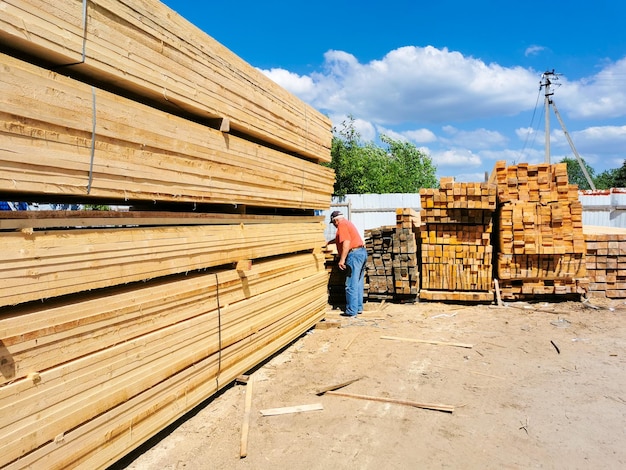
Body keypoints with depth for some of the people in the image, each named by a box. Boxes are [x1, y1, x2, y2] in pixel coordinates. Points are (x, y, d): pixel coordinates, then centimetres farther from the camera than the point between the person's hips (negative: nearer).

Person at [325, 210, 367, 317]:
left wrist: (342, 260, -20)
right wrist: (328, 243, 48)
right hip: (362, 252, 10)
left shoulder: (342, 225, -7)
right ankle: (358, 307, 19)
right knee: (358, 283, 14)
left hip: (354, 254, -10)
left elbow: (346, 242, -19)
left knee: (351, 285, -7)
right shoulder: (347, 223, 23)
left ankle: (351, 311, -5)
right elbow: (340, 238, 40)